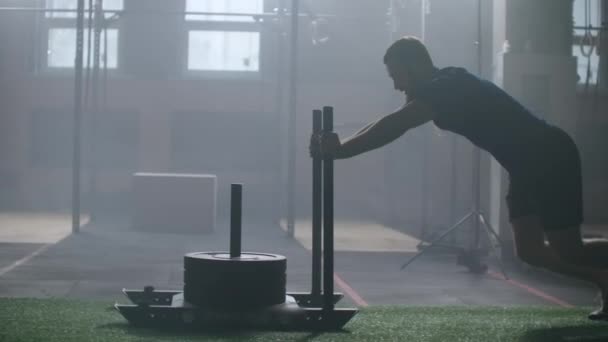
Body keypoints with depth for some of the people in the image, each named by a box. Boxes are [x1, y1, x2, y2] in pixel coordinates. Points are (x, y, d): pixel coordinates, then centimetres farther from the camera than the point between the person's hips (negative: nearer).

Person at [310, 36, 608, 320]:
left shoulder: (449, 88, -19)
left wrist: (341, 150, -26)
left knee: (567, 252, -9)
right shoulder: (444, 88, 11)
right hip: (528, 165, 10)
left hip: (550, 158, -10)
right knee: (528, 250, 7)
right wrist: (341, 143, 5)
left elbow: (394, 127, -28)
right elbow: (393, 125, 12)